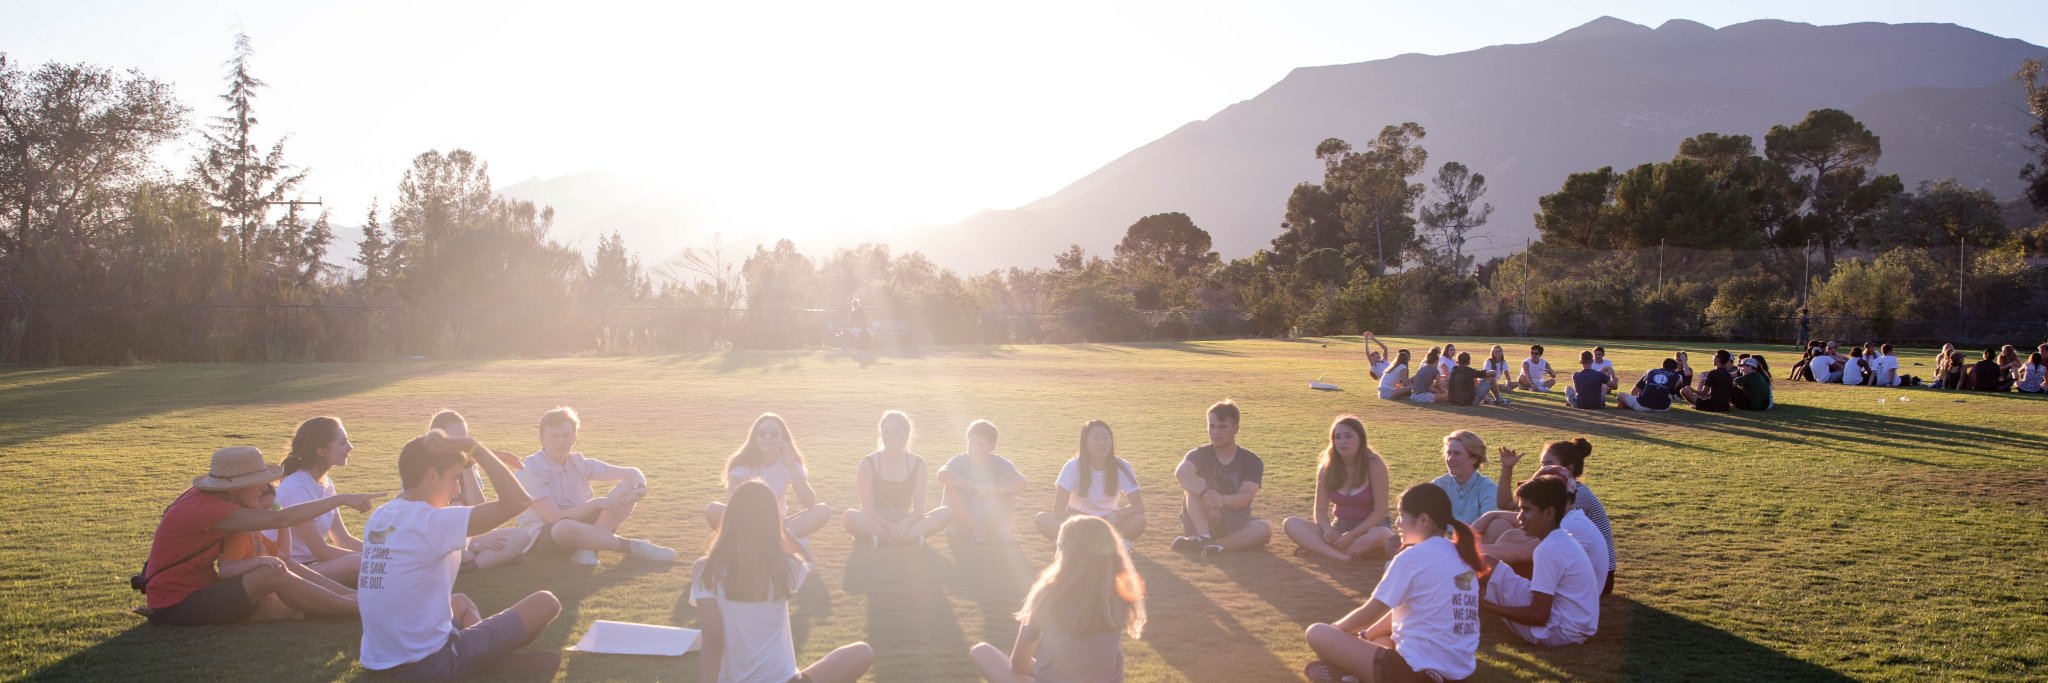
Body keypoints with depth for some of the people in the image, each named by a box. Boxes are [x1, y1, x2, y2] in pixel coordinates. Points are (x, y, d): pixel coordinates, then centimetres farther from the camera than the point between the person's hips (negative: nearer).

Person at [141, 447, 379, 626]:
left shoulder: (205, 497, 2)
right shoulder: (206, 508, -26)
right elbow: (280, 520, -29)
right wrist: (342, 499, -29)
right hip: (175, 606, -9)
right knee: (272, 575, -23)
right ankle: (359, 609, -19)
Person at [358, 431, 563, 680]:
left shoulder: (379, 517, 5)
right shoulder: (432, 522, -20)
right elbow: (518, 501, -25)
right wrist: (473, 447, -14)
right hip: (431, 664, -9)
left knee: (462, 603, 38)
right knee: (545, 603, 2)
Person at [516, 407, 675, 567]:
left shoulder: (580, 463, 2)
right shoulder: (531, 469, -14)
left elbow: (632, 472, 1)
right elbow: (555, 518, -22)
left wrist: (639, 487, -22)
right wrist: (597, 503, -22)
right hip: (541, 536, -6)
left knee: (628, 488, -9)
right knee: (565, 527, -43)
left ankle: (589, 546, -25)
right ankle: (630, 545, -22)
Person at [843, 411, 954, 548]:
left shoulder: (917, 463, 2)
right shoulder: (868, 464, -5)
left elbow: (919, 509, -2)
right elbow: (867, 509, -9)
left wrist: (904, 523, -24)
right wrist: (889, 526, -27)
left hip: (904, 524, 3)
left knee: (946, 513, -21)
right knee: (851, 516, -36)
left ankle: (881, 537, -25)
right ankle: (913, 536, -28)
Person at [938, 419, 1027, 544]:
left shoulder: (999, 463, -8)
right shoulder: (960, 461, -10)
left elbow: (1020, 481, -25)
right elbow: (942, 474, -32)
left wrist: (996, 489, -43)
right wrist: (976, 486, -39)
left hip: (990, 522, 0)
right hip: (962, 525, 0)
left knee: (1007, 485, -19)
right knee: (952, 486, -24)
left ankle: (1001, 530, -13)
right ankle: (976, 530, -20)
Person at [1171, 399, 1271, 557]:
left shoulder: (1252, 462, 0)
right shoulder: (1200, 454, -1)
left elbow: (1245, 497, -17)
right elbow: (1181, 472, -25)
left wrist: (1222, 500, -40)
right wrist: (1205, 493, -43)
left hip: (1234, 523, 0)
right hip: (1200, 522, 0)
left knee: (1264, 529, -31)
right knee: (1194, 485, -26)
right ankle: (1204, 538, -40)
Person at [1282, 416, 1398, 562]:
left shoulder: (1374, 465, -12)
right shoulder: (1327, 467, -3)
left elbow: (1380, 510, -14)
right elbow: (1320, 509, 0)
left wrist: (1353, 535, -25)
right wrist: (1327, 529, -23)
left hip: (1369, 527, -3)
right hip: (1339, 528, 3)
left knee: (1381, 535, -40)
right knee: (1290, 524, -19)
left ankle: (1315, 547, -29)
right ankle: (1342, 556, -38)